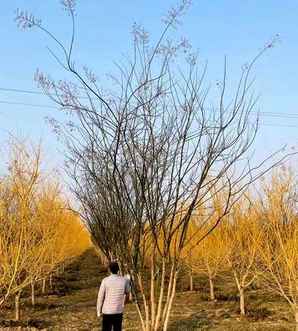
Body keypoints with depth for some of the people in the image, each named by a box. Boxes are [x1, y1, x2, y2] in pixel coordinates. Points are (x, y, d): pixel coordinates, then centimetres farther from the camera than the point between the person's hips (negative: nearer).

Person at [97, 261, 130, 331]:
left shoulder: (105, 281, -11)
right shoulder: (124, 280, -5)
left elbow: (100, 297, -7)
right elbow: (127, 295, 11)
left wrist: (99, 311, 5)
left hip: (107, 311, -2)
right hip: (119, 312, 2)